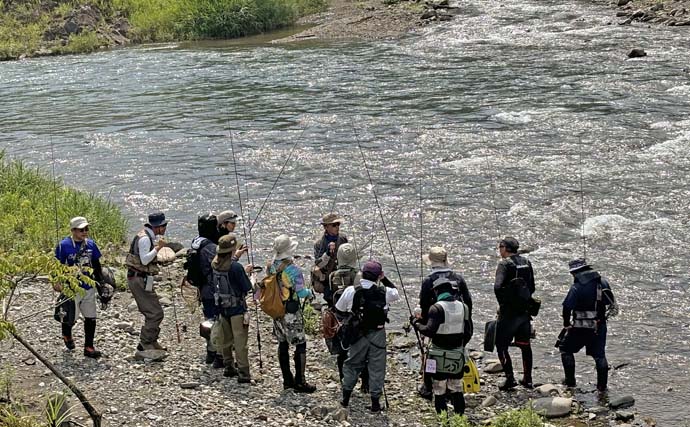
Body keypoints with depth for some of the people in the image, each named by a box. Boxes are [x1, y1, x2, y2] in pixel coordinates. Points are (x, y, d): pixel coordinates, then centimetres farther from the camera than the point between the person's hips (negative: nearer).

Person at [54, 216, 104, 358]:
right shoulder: (64, 245, -11)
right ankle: (66, 335, 37)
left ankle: (89, 347, 16)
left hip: (89, 288, 5)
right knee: (70, 317, 3)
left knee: (91, 318, 5)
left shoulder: (91, 244, 5)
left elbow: (97, 265, 16)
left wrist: (101, 282, 17)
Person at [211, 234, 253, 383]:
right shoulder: (236, 267, -21)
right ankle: (243, 374, -2)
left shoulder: (215, 265, -1)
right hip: (237, 309, -6)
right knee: (240, 342, -2)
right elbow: (247, 287, -14)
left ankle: (229, 368, 28)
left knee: (225, 340, 19)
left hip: (222, 307, 6)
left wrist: (243, 271, 20)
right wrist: (250, 277, 6)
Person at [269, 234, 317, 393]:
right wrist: (309, 292, 4)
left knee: (282, 344, 15)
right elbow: (300, 292, -16)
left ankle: (287, 380, 22)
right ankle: (300, 382, 3)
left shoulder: (271, 267, -2)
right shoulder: (294, 270, -20)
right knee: (300, 344, 3)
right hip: (292, 313, -6)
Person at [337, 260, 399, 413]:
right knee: (377, 368, 8)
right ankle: (375, 402, 10)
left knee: (351, 365, 16)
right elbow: (396, 293, 12)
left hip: (358, 335, 1)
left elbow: (339, 309, 1)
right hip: (378, 335, -1)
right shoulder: (384, 292, -11)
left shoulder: (351, 291, -12)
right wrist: (384, 279, 9)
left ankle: (345, 399, 21)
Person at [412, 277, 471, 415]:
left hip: (440, 357, -5)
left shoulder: (436, 308, -14)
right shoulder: (463, 307, 4)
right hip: (458, 356, 5)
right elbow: (468, 332, 9)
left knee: (439, 391, 3)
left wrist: (416, 324, -4)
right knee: (457, 389, 15)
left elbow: (429, 331, -20)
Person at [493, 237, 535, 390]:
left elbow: (498, 287, -25)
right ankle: (527, 379, 20)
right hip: (525, 311, 7)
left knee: (501, 345, 2)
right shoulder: (526, 263, 9)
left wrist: (502, 303, -12)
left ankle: (510, 378, -5)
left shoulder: (505, 264, -12)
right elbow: (532, 287, 14)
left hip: (509, 312, -7)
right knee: (525, 345, 15)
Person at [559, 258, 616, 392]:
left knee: (565, 348, 14)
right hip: (600, 326, 5)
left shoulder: (577, 287, -16)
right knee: (599, 355, 14)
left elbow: (567, 307, -18)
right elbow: (611, 304, 10)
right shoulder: (603, 283, 2)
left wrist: (566, 323, -5)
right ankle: (602, 385, 14)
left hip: (581, 328, -5)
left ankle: (570, 381, 14)